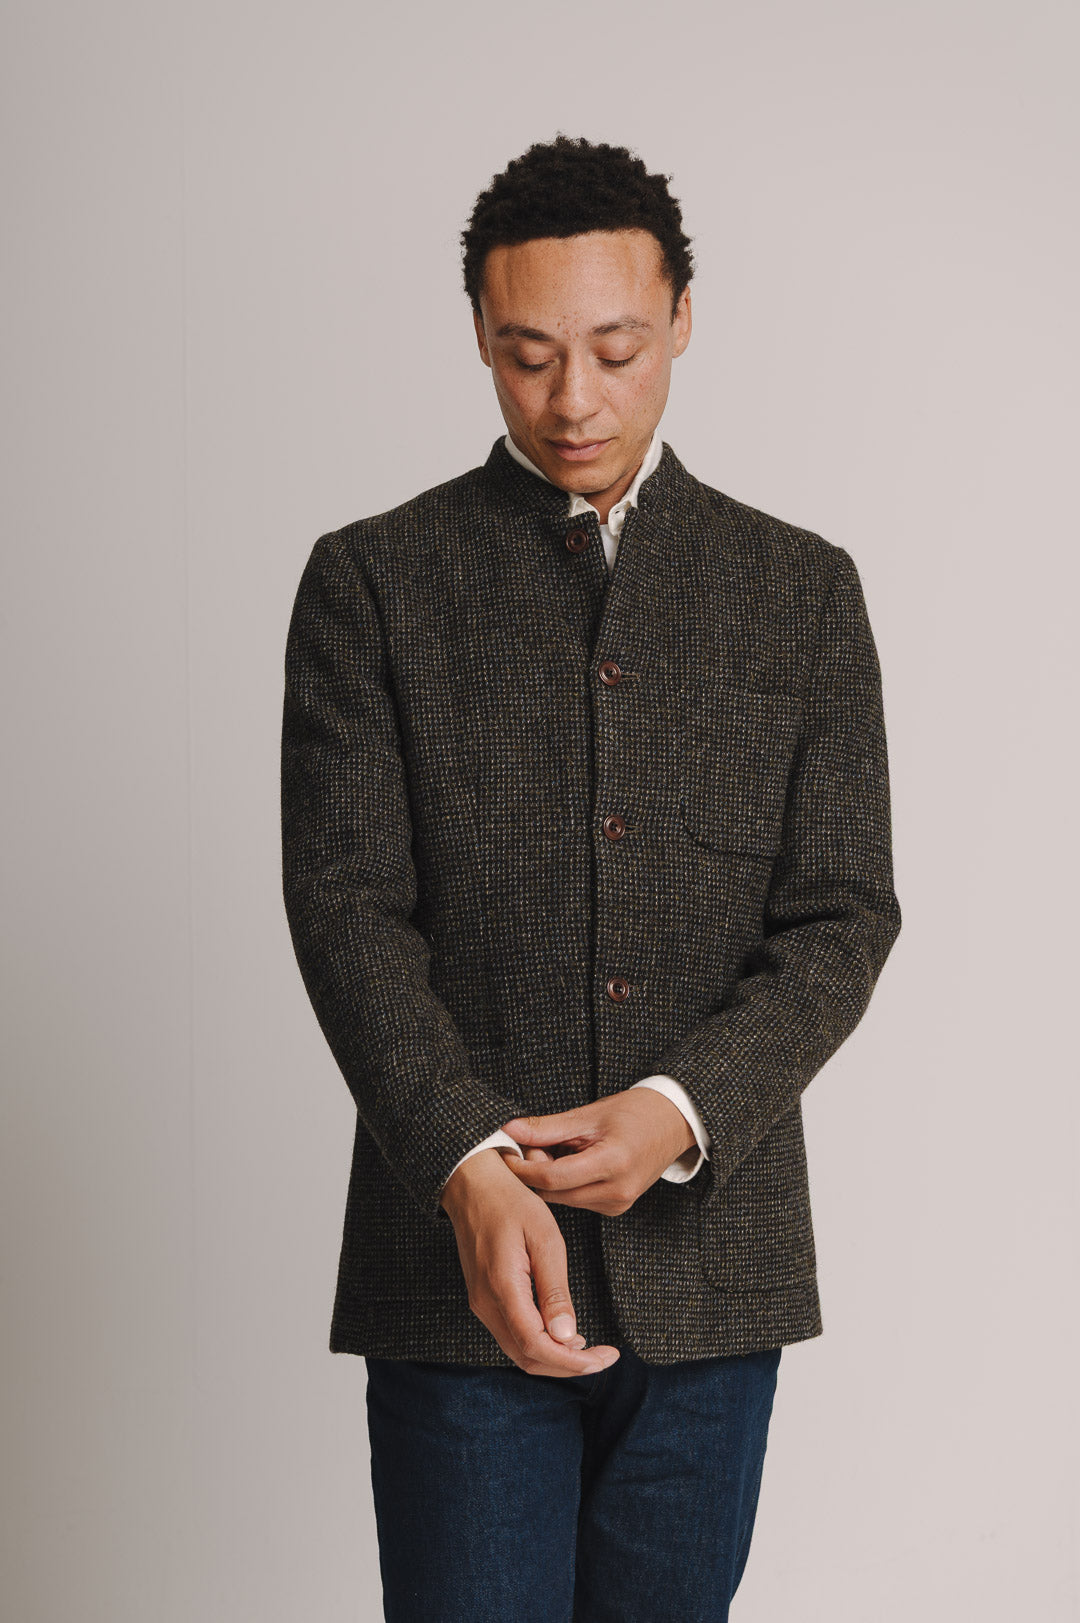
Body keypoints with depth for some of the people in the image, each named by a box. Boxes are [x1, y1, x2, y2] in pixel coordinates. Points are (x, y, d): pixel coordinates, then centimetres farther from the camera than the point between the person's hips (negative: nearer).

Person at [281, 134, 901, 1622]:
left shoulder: (803, 592, 7)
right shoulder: (373, 582, 2)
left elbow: (842, 920, 2)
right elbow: (347, 905, -6)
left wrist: (680, 1111, -15)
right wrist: (470, 1169, -21)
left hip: (710, 1253, 2)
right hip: (455, 1267, -1)